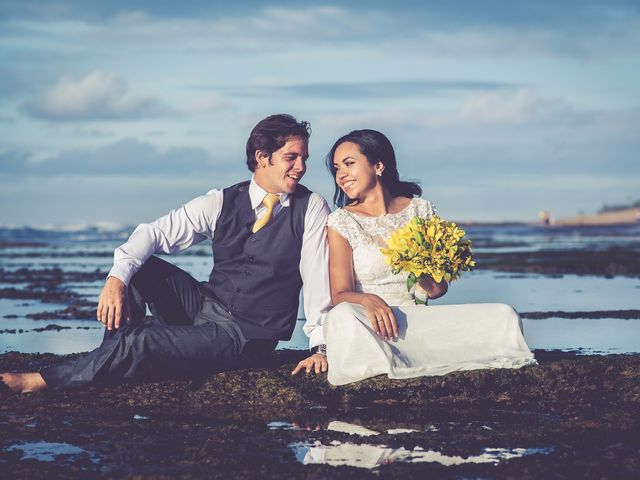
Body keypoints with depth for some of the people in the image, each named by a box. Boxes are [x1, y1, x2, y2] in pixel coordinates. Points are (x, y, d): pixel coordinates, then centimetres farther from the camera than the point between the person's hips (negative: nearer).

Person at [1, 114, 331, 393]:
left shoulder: (311, 209, -7)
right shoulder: (223, 202, 0)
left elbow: (317, 279, -8)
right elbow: (155, 233, -6)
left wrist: (320, 346, -15)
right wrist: (116, 278, -23)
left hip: (247, 338, -5)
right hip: (205, 306, 5)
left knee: (143, 342, -24)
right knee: (133, 267, -14)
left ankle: (43, 382, -13)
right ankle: (119, 369, -11)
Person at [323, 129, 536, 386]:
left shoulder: (420, 210, 12)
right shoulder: (341, 222, 4)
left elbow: (439, 288, 12)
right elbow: (340, 294, -5)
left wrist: (430, 283, -13)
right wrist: (368, 300, -28)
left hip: (419, 320, 3)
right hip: (372, 326, -3)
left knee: (503, 316, -17)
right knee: (344, 316, -40)